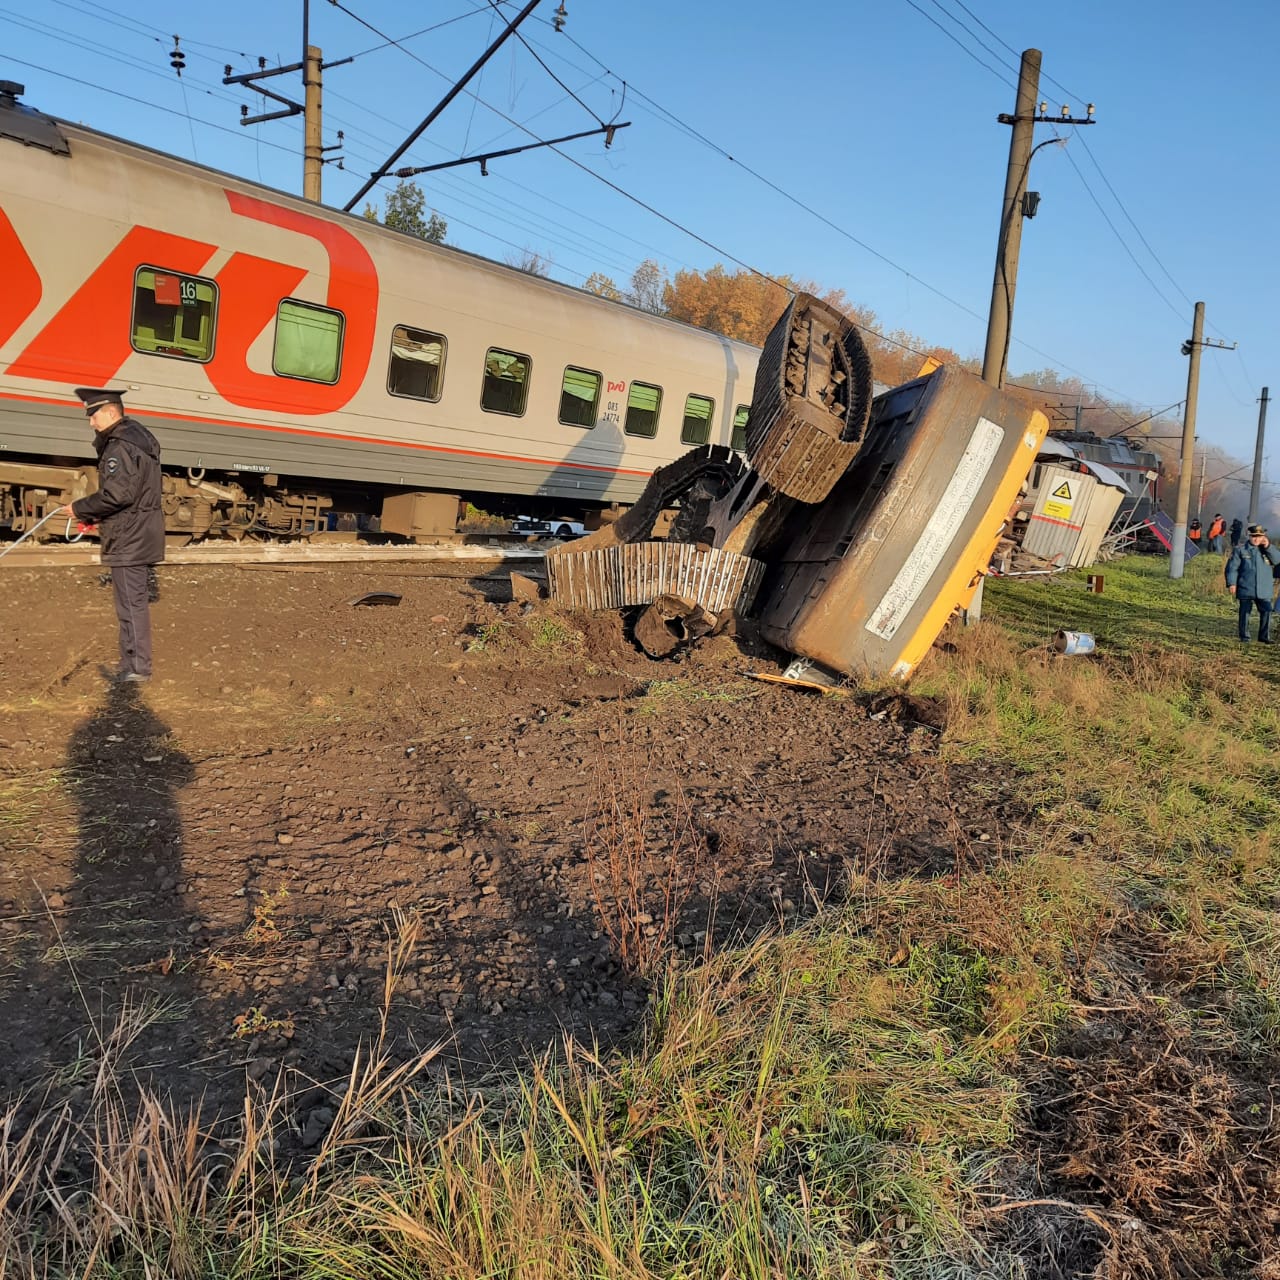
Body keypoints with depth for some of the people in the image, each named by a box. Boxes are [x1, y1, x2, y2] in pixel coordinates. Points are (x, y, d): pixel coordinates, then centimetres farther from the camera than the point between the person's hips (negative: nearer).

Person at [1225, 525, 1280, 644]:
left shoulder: (1266, 549, 10)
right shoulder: (1241, 549, -1)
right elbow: (1232, 567, -2)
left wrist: (1268, 547, -13)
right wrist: (1231, 583, -10)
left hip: (1264, 590, 3)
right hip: (1245, 589, -3)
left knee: (1266, 611, 0)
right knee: (1245, 613, 3)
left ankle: (1264, 637, 11)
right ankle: (1244, 637, 12)